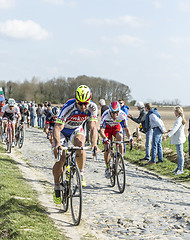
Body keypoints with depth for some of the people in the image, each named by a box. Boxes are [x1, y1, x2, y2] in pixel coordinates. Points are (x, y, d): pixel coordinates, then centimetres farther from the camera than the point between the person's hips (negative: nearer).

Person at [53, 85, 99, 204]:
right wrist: (57, 144, -56)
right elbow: (57, 128, -40)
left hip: (77, 130, 2)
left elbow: (93, 128, -26)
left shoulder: (93, 107, -25)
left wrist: (94, 144, -42)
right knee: (60, 159, -13)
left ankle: (81, 175, -13)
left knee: (80, 145, -31)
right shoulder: (69, 107, -35)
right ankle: (57, 187, 7)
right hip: (63, 130, -2)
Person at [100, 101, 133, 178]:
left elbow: (126, 128, -21)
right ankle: (107, 168, 10)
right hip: (107, 128, -1)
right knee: (107, 149, -8)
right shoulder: (105, 115, -36)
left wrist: (129, 137, -39)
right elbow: (101, 130, -34)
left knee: (120, 138, -30)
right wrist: (105, 138, -52)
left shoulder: (122, 115, -30)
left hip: (116, 127, 1)